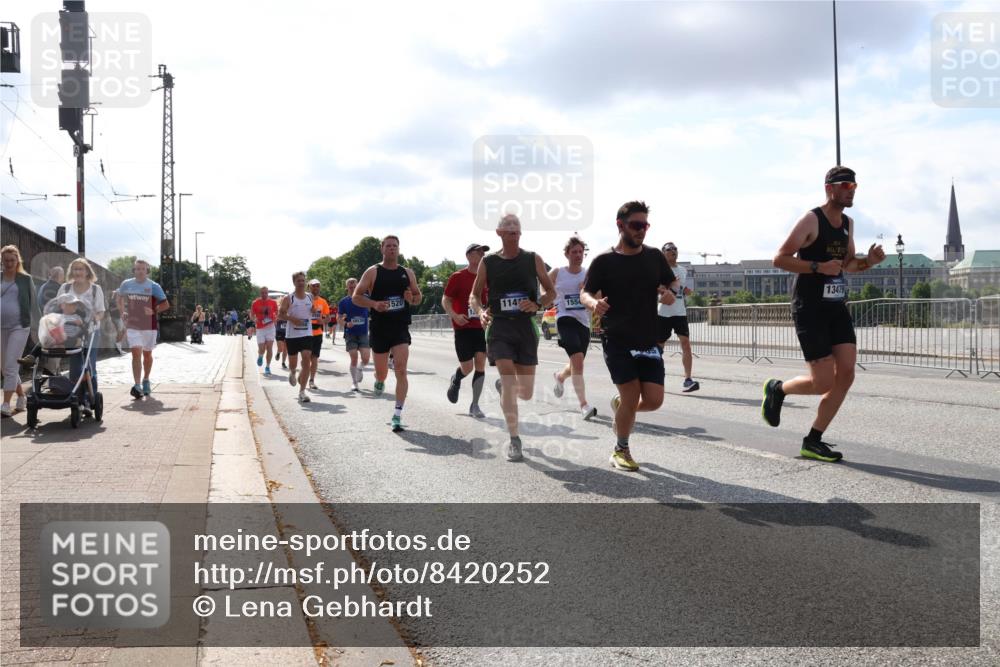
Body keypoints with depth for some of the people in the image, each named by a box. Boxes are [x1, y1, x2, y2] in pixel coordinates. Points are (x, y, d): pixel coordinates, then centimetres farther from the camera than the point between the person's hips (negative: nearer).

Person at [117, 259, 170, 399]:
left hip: (149, 326, 0)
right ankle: (137, 386, -21)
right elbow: (120, 298, 22)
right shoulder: (126, 284, 3)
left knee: (147, 354, 14)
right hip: (132, 326, 0)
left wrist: (154, 311, -16)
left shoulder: (154, 286, -3)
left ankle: (146, 381, 35)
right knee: (136, 353, -14)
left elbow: (165, 304, -1)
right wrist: (123, 311, 7)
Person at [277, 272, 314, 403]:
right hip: (291, 334, -2)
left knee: (306, 361, -13)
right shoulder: (288, 298, -2)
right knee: (293, 363, 8)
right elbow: (280, 314, -5)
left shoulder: (310, 297, 9)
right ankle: (292, 372, 47)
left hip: (307, 334, 2)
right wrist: (292, 318, -21)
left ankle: (302, 391, -8)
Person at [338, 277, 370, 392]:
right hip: (350, 334, -1)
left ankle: (360, 369, 27)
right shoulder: (343, 302, 2)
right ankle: (355, 383, 9)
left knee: (366, 358, -9)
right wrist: (346, 323, -16)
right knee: (354, 359, -5)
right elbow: (339, 317, 2)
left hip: (364, 333, 1)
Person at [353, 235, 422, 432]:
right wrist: (374, 304, -18)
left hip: (401, 328, 1)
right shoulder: (372, 272, 0)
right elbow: (356, 297, -1)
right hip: (379, 328, -1)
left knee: (401, 370, -13)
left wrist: (412, 299, -6)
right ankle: (379, 381, 47)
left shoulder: (408, 273, 9)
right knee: (381, 373, 7)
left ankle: (397, 416, -9)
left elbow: (419, 296, 18)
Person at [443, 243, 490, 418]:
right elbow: (445, 300, -3)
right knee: (467, 367, -2)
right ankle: (455, 380, 35)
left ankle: (474, 405, 4)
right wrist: (454, 316, -19)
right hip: (463, 328, -3)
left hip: (482, 327, 4)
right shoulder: (458, 277, -5)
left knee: (480, 364, -5)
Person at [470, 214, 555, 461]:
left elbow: (551, 292, 9)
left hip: (526, 327, 2)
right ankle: (514, 439, -2)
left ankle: (503, 385, 42)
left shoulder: (533, 260, 3)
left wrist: (537, 305, -12)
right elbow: (474, 295, 10)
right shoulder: (488, 262, 2)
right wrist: (481, 311, -11)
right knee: (509, 382, -14)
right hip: (499, 327, -1)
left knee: (526, 393, 5)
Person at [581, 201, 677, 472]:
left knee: (654, 400, -3)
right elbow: (585, 293, 0)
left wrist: (668, 295, -12)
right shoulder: (604, 261, -4)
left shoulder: (654, 257, 6)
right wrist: (594, 303, -24)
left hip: (648, 341, 4)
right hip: (616, 340, -4)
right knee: (631, 397, -7)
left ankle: (619, 406, 32)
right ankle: (621, 450, 18)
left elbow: (671, 291, 12)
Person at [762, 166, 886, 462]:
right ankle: (777, 388, 21)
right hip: (810, 309, -7)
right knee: (823, 382, -10)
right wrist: (819, 267, -24)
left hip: (837, 307, 8)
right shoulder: (811, 220, -10)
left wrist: (868, 261, 3)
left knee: (846, 374, -2)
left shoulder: (847, 223, 13)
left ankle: (813, 442, 8)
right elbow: (780, 259, -14)